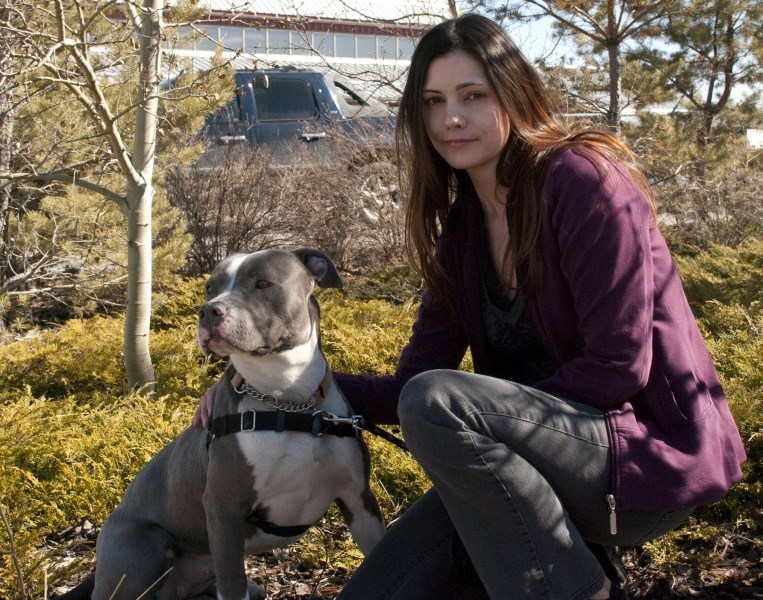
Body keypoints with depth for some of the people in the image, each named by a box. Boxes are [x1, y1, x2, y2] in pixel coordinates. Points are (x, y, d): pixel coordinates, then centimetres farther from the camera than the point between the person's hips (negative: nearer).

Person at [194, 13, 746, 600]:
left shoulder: (581, 179, -15)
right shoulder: (460, 225, 6)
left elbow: (618, 367, -19)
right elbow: (408, 388, 3)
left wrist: (491, 412, -16)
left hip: (657, 449, -6)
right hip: (554, 455, 7)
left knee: (435, 403, -30)